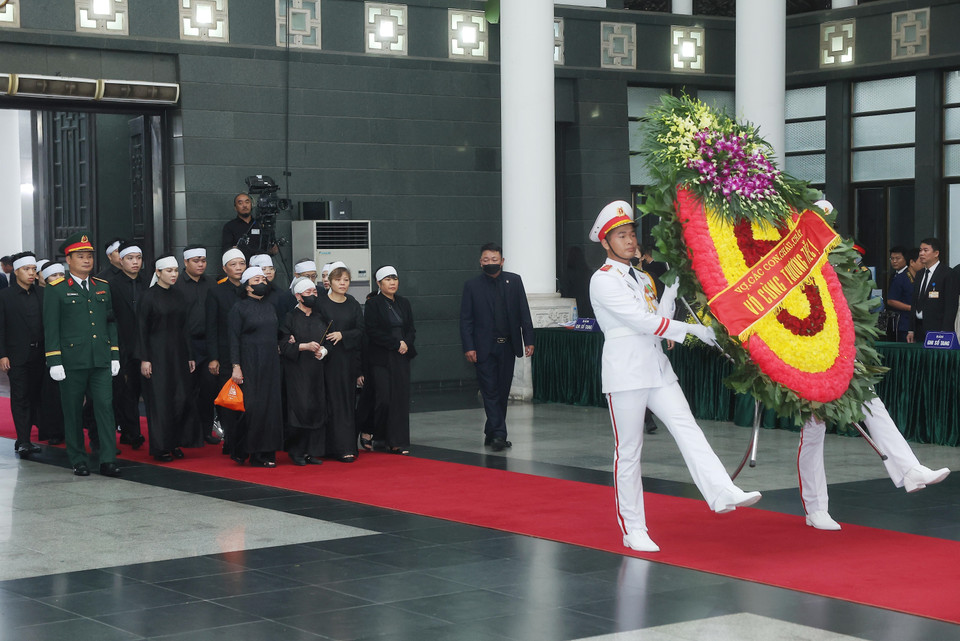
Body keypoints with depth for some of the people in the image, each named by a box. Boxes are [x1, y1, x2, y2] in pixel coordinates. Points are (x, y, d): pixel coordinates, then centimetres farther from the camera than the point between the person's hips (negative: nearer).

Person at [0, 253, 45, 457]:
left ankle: (26, 439, 14)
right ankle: (23, 441, -4)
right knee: (20, 398, -4)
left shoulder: (41, 294, 8)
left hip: (39, 355, 4)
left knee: (35, 397, 6)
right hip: (17, 356, -4)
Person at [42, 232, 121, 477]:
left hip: (101, 360, 3)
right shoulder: (56, 289, -1)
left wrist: (114, 355, 10)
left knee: (105, 406, -5)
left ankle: (108, 460, -4)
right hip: (72, 360, -3)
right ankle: (78, 461, 14)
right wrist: (54, 361, -9)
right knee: (72, 411, 4)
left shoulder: (103, 287, 13)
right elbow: (51, 327, -4)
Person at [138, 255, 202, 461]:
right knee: (160, 399, -3)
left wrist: (190, 356, 10)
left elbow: (184, 327, 13)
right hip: (157, 354, -5)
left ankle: (175, 442, 14)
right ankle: (160, 447, 4)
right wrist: (144, 359, -13)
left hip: (177, 353, 5)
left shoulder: (179, 296, 10)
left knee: (181, 397, 2)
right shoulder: (150, 296, -7)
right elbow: (142, 328, -8)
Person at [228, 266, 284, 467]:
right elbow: (234, 338, -7)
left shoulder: (269, 307, 15)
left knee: (270, 405, 2)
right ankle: (241, 449, 4)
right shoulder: (239, 308, -3)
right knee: (252, 406, -11)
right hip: (250, 365, -6)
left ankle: (266, 452, 6)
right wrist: (236, 366, -14)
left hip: (270, 365, 6)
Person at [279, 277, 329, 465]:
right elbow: (284, 345, -7)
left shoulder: (320, 318, 13)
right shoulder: (290, 317, 0)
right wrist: (305, 346, -20)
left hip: (317, 371, 4)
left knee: (318, 408, -1)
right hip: (297, 371, -4)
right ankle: (296, 451, 2)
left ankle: (313, 451, 6)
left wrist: (322, 351, -7)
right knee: (301, 409, -10)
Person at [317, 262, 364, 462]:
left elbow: (360, 331, 2)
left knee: (349, 401, 4)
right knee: (335, 402, -5)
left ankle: (350, 445, 10)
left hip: (349, 358, 3)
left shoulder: (353, 305, 9)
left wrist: (342, 335, -13)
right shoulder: (321, 303, -1)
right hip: (329, 359, -3)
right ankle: (342, 448, -6)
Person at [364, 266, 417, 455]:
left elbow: (411, 329, 14)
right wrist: (396, 344, -13)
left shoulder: (404, 303, 13)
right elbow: (373, 331, -10)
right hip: (381, 358, -5)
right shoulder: (372, 304, -4)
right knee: (383, 399, -9)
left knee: (401, 399, 0)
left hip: (401, 357, 5)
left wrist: (406, 343, -7)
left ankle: (398, 443, 4)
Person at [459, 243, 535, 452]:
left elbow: (524, 313, 6)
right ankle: (499, 434, -8)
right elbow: (465, 319, -1)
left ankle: (492, 433, 19)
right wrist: (468, 347, -10)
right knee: (490, 391, -6)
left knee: (502, 392, 8)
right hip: (484, 348, -3)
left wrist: (528, 340, -1)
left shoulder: (514, 281, 6)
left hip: (508, 346, 3)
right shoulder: (472, 286, 1)